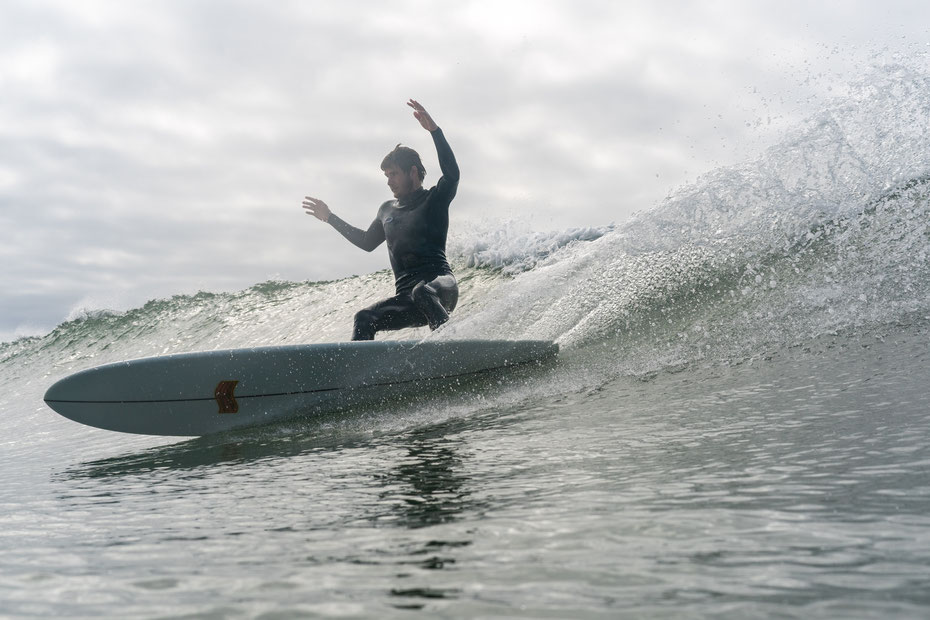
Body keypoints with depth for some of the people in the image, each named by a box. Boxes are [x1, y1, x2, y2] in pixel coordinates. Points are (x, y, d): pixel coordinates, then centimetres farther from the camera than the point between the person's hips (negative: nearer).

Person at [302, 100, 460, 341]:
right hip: (407, 298, 6)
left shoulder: (435, 199, 4)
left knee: (422, 292, -40)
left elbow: (452, 174, -17)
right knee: (364, 319, -16)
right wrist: (330, 217, 37)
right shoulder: (387, 210, 22)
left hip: (440, 285, -6)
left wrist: (434, 130, -22)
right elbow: (367, 242, 36)